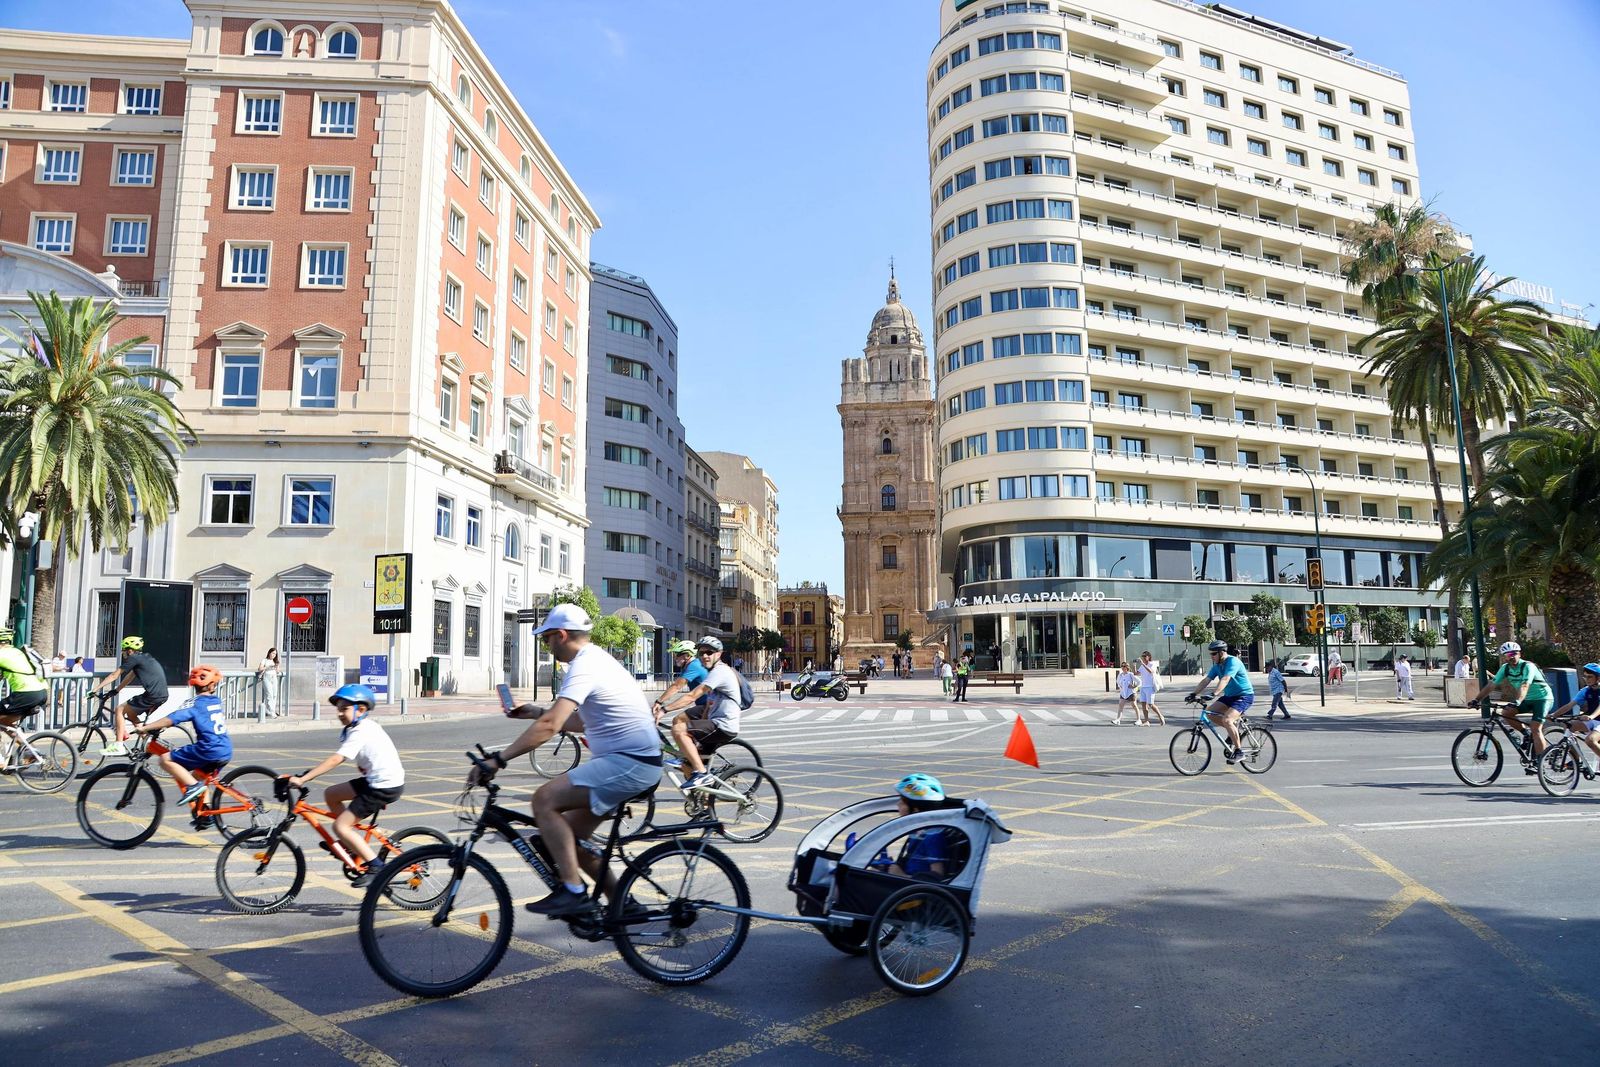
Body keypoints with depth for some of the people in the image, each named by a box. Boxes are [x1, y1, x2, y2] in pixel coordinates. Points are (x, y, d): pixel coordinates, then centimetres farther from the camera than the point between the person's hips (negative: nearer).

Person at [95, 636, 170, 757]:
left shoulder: (134, 658, -3)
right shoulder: (144, 658, 23)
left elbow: (114, 675, 0)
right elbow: (130, 676, 31)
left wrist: (96, 688, 5)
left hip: (152, 695, -8)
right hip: (162, 695, 8)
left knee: (120, 709, 3)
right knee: (131, 714, 24)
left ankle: (118, 746, 1)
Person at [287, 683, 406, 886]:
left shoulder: (361, 732, -17)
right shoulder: (366, 726, 13)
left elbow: (335, 760, -27)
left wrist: (302, 779, -29)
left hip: (385, 786, -10)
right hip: (376, 780, 10)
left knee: (340, 826, -9)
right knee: (330, 794, 12)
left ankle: (375, 866, -4)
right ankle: (355, 844, 20)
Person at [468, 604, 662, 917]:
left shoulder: (584, 667, -16)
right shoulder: (598, 658, 17)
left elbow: (550, 726, -27)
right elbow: (582, 718, 29)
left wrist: (497, 759, -25)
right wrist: (538, 712, 25)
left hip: (627, 763, -11)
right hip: (636, 761, 11)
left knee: (545, 800, -15)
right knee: (573, 834, 14)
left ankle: (573, 892, -11)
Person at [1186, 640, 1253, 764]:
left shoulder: (1233, 662, -20)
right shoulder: (1217, 665, 6)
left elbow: (1225, 679, -34)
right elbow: (1206, 681, 1)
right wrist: (1193, 694, -12)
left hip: (1245, 696, -9)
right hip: (1230, 696, 9)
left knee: (1227, 720, -27)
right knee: (1210, 712, -7)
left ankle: (1238, 751, -14)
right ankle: (1233, 728, 11)